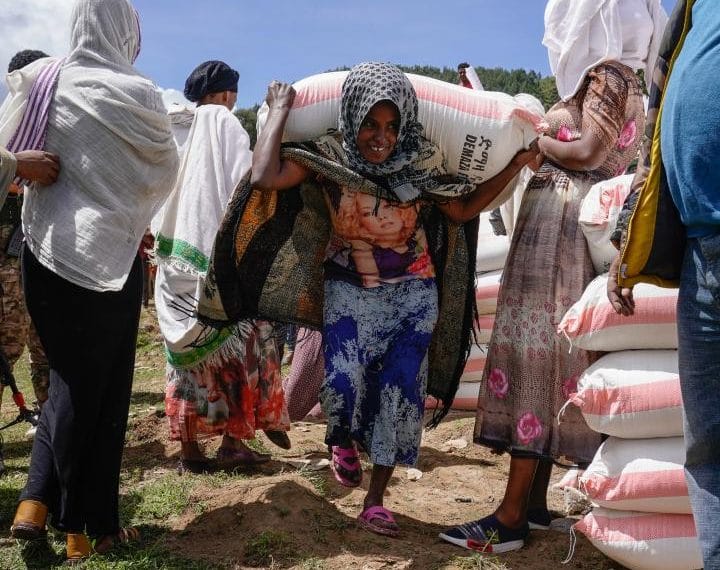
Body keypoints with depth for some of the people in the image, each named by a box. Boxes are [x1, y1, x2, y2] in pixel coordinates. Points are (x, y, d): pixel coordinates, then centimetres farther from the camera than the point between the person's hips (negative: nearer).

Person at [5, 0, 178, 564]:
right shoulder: (133, 93, -10)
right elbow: (166, 169, 4)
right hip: (105, 255, -5)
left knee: (68, 380, 19)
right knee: (99, 390, 6)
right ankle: (89, 528, 17)